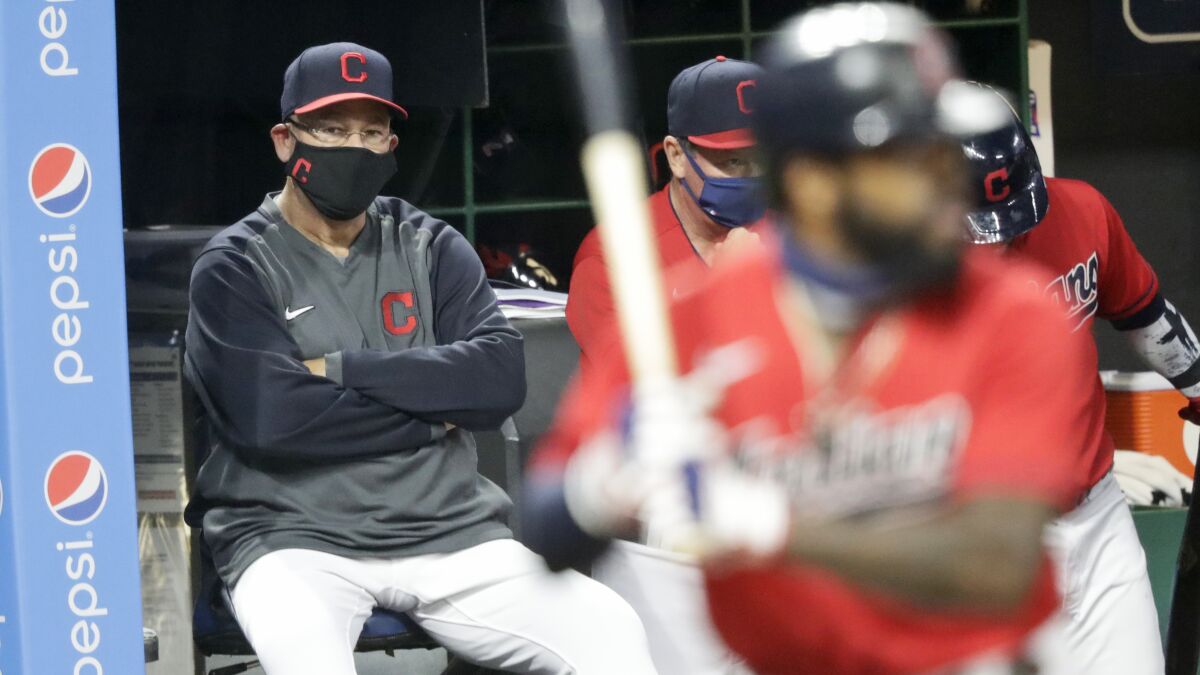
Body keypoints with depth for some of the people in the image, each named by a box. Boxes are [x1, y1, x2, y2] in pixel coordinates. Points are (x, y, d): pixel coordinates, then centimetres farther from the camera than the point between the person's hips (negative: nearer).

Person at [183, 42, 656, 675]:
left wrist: (342, 369, -11)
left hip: (450, 535, 4)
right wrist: (434, 409, -7)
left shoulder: (431, 248, 11)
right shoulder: (234, 268, 0)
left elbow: (500, 377, -5)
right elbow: (272, 418, -16)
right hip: (295, 541, -3)